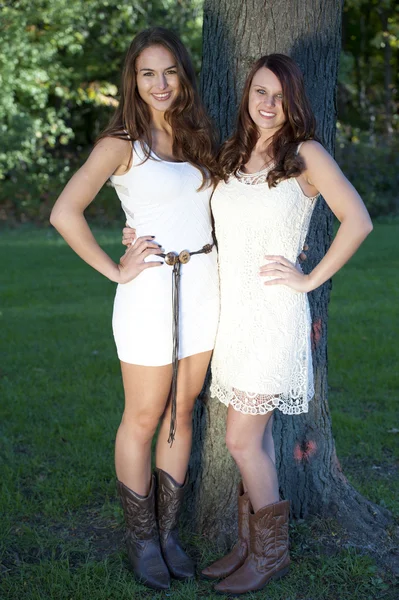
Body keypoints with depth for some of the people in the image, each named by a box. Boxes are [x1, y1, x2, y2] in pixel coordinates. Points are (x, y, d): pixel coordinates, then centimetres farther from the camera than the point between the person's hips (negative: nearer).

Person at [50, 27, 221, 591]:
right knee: (143, 420, 6)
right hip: (151, 290, -6)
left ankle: (168, 530, 27)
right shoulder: (122, 143, -8)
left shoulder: (198, 138, 11)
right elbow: (64, 214, -17)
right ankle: (141, 538, 22)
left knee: (181, 414, 13)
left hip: (202, 285, 6)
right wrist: (116, 270, -13)